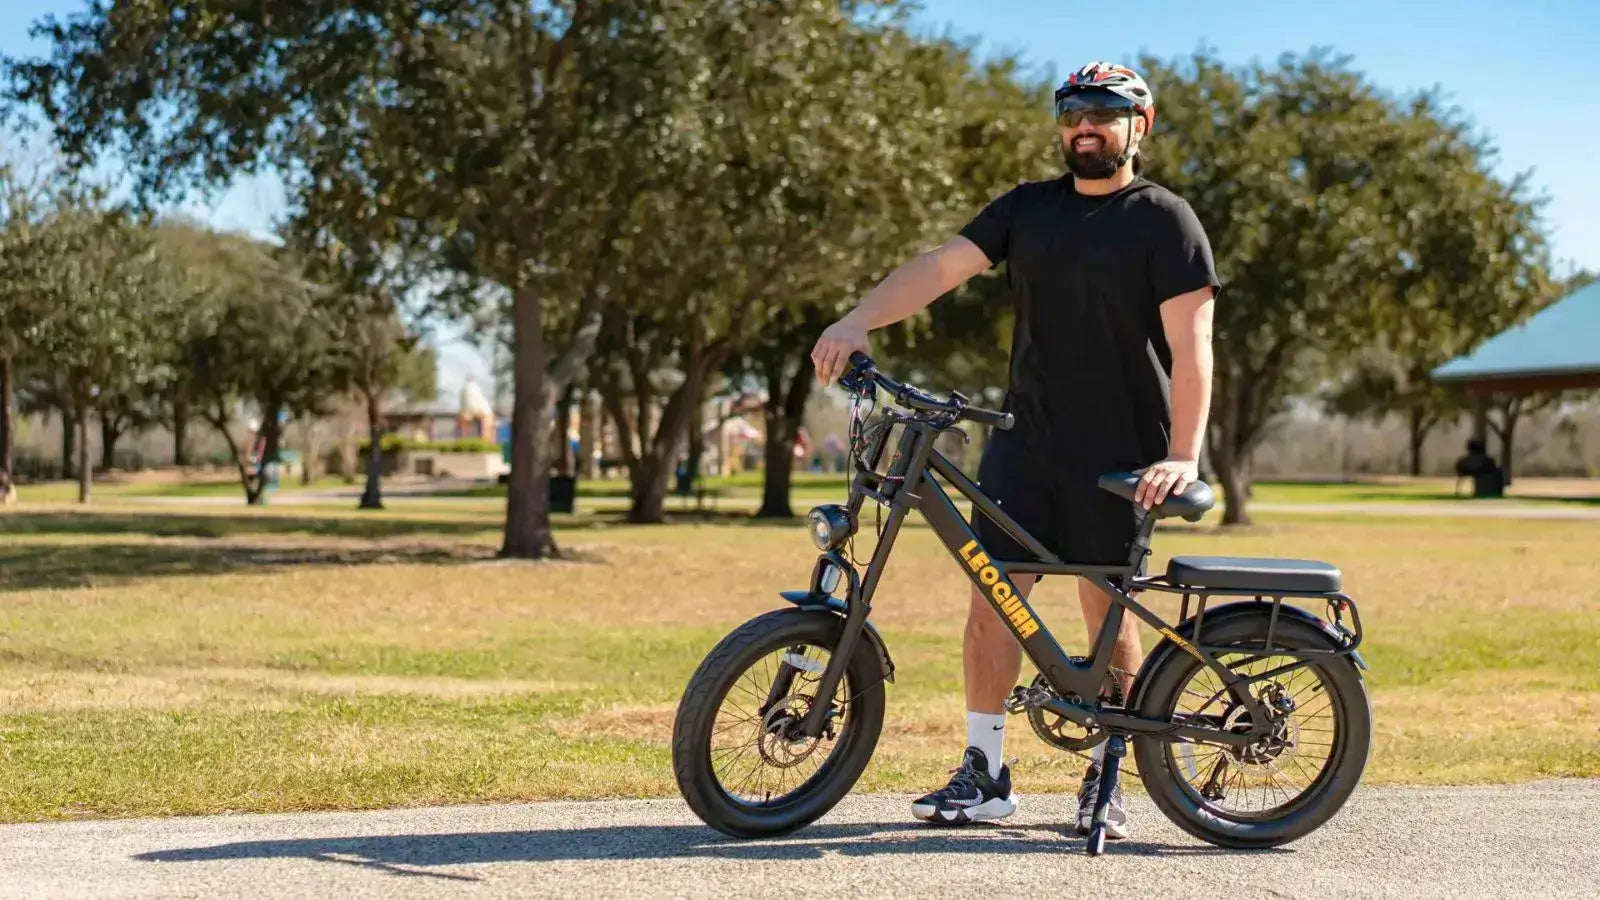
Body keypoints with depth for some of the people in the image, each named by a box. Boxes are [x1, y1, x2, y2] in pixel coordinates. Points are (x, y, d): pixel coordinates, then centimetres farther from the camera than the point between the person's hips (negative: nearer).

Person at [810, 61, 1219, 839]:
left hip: (1119, 455, -4)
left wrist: (1182, 454, -21)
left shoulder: (1164, 221, -3)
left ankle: (1104, 781, 18)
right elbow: (941, 267, 2)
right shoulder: (1027, 208, 11)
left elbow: (1191, 345, -11)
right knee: (993, 595, -2)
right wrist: (856, 322, -13)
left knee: (1109, 616, 4)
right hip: (1026, 440, 4)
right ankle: (984, 774, 7)